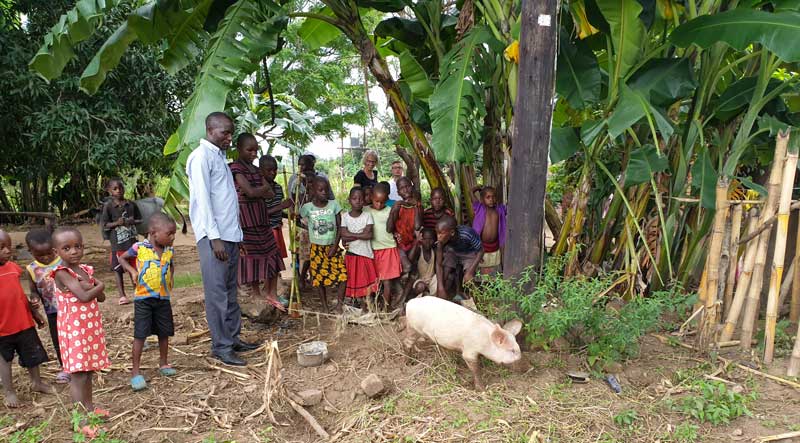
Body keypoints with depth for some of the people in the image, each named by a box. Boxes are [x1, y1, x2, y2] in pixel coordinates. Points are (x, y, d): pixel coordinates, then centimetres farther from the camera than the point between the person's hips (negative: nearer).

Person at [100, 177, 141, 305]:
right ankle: (122, 295, 12)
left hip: (132, 241, 2)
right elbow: (105, 225, -3)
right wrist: (117, 223, -19)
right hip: (117, 243, -2)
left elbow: (139, 220, 10)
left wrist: (132, 221, -10)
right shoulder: (108, 206, -3)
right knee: (119, 270, 4)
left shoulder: (131, 204, 4)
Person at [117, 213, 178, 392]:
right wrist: (132, 271, -8)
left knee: (164, 332, 12)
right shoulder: (139, 248, -10)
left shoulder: (169, 251, 2)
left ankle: (163, 363, 32)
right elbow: (122, 258, 6)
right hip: (143, 298, -4)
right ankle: (135, 372, 6)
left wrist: (171, 277, 6)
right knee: (140, 334, -4)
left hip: (163, 298, 4)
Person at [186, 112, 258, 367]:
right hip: (214, 236, -9)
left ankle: (233, 337, 22)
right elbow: (203, 199, -16)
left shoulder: (219, 156, 18)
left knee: (230, 290, 14)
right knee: (217, 293, -3)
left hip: (230, 234, 9)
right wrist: (214, 237, -20)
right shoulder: (201, 156, -9)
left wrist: (234, 235, 16)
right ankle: (221, 346, 4)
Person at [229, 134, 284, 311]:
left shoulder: (256, 170, 14)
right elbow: (250, 192, -21)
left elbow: (271, 193, 4)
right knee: (251, 256, 2)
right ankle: (257, 296, 14)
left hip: (261, 219, 7)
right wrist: (264, 188, -4)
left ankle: (272, 295, 17)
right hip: (246, 219, -7)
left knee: (272, 255, 7)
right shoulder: (235, 168, -9)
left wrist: (257, 191, -12)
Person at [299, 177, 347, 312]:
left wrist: (335, 246, -8)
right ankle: (325, 307, 21)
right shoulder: (307, 207, -8)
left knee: (343, 275, -7)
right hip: (317, 248, 0)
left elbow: (339, 227, -4)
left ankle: (340, 304, 10)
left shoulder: (334, 204, -6)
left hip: (332, 247, 1)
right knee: (319, 278, 6)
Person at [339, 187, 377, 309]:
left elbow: (369, 235, -14)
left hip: (365, 253, 0)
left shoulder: (367, 215, -3)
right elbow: (343, 236, -9)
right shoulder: (344, 216, -1)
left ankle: (364, 304, 15)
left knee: (365, 279, 4)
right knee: (352, 279, 7)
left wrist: (351, 235, -13)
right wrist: (361, 235, -14)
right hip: (351, 253, 1)